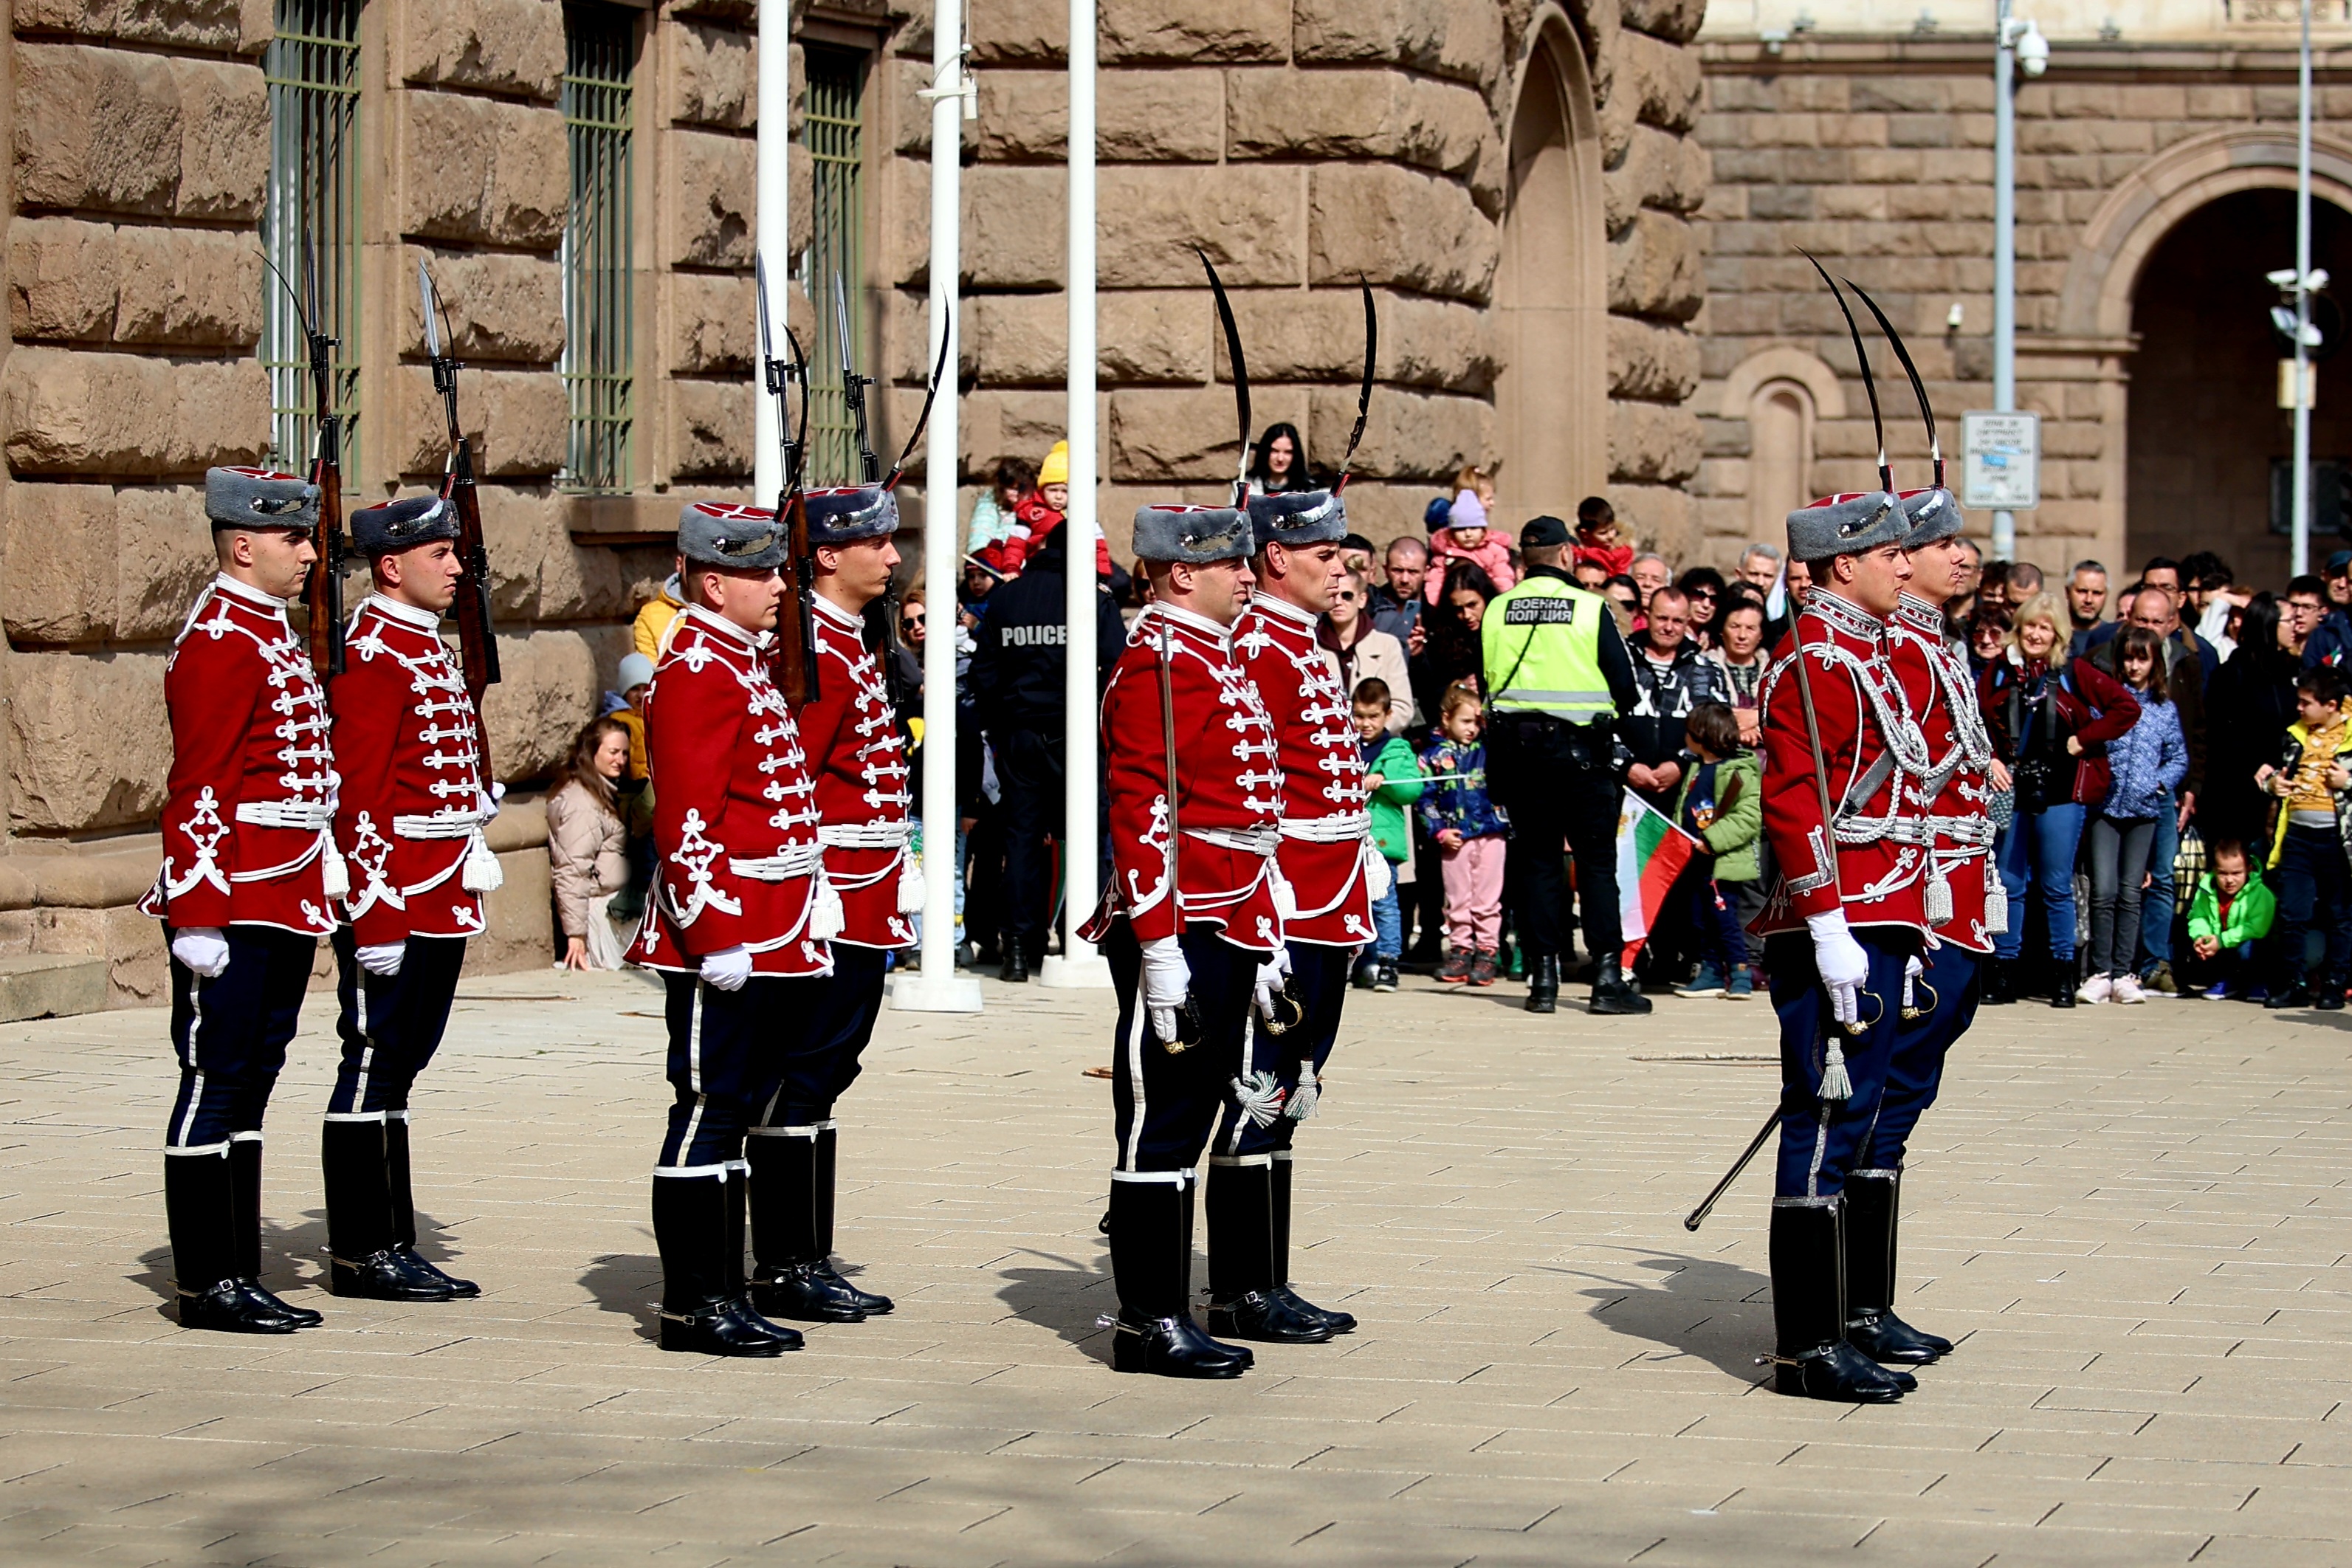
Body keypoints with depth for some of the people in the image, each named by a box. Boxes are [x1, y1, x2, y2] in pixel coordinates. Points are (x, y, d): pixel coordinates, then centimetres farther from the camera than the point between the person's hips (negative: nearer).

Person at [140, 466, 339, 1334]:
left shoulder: (269, 631, 17)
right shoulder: (220, 643, -14)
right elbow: (198, 791, -18)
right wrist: (198, 917, -21)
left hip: (284, 904, 10)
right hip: (235, 904, -10)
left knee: (250, 1085, 11)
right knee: (217, 1083, -4)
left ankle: (238, 1275, 16)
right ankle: (207, 1285, 0)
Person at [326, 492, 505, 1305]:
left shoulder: (427, 647, 16)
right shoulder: (375, 655, -14)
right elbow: (358, 798, -18)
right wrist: (375, 917, -21)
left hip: (441, 897, 10)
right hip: (396, 897, -10)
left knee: (401, 1060, 12)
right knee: (377, 1062, -5)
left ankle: (391, 1246, 16)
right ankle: (364, 1253, -1)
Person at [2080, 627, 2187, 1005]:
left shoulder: (2166, 709, 9)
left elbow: (2179, 758, 11)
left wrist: (2161, 783, -5)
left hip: (2145, 807, 1)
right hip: (2107, 805, -1)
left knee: (2130, 893, 3)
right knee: (2104, 891, -8)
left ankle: (2123, 974, 5)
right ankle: (2100, 973, -4)